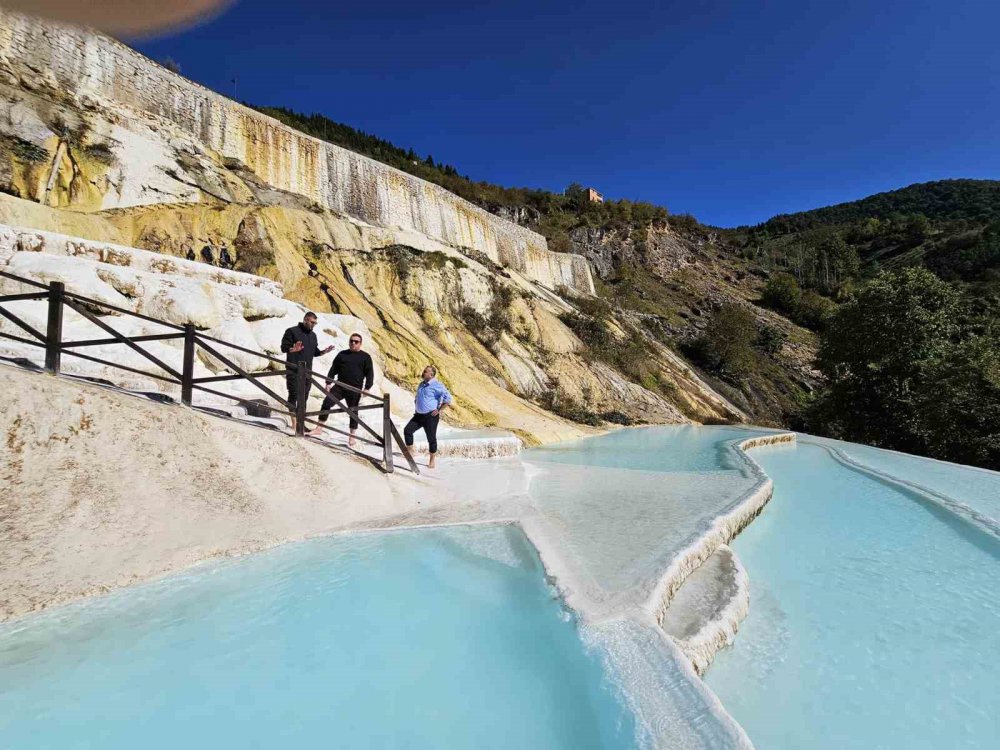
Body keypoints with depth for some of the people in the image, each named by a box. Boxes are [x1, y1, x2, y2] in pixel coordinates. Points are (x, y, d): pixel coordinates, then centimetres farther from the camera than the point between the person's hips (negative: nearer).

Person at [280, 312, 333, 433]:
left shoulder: (313, 335, 18)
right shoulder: (292, 331, -3)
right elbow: (283, 347, -8)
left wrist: (324, 351, 2)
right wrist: (293, 349, -28)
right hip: (293, 371, -6)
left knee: (304, 398, 8)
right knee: (293, 396, -5)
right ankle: (294, 424, -1)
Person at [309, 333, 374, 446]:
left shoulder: (365, 357, 3)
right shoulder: (342, 354, 13)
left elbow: (370, 374, -1)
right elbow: (333, 369, 13)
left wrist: (367, 388, -11)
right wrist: (328, 383, 4)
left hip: (355, 390, -3)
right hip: (339, 386, 3)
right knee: (326, 403, -9)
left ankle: (352, 437, 14)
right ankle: (319, 428, 2)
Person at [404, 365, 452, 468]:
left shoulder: (437, 385, -13)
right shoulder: (422, 384, 13)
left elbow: (448, 398, -18)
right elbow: (417, 398, 31)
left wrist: (439, 410, -17)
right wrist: (416, 408, 18)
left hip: (431, 416, -7)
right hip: (419, 415, 7)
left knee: (431, 438, 1)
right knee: (407, 430, -4)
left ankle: (432, 462, 14)